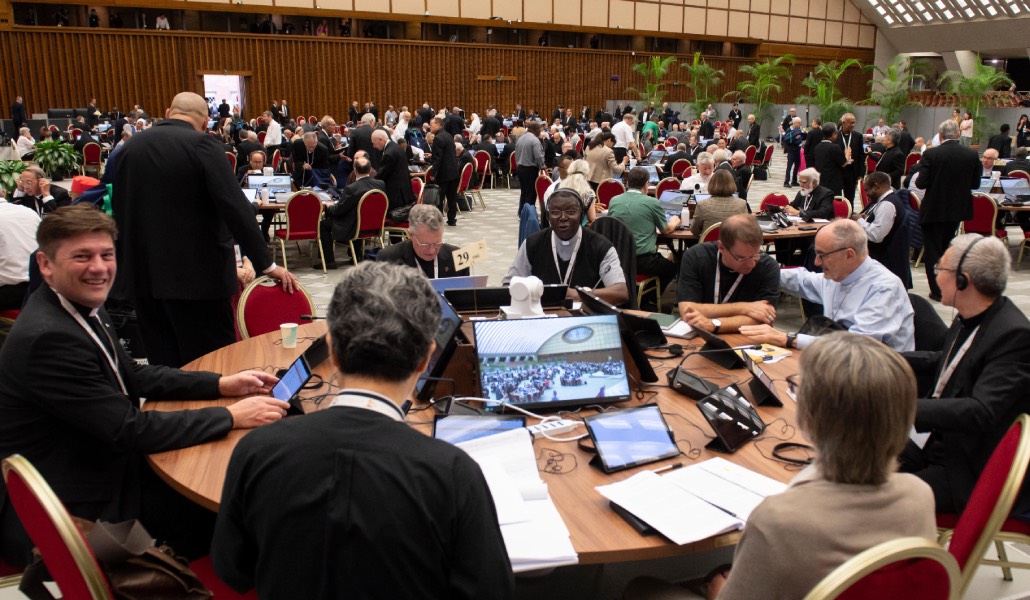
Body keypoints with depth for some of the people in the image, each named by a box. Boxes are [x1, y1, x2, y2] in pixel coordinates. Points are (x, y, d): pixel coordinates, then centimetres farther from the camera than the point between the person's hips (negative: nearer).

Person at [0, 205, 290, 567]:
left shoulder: (85, 307, 0)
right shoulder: (48, 337, -28)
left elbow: (131, 376, 10)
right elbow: (131, 429, -26)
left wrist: (221, 384, -1)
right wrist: (232, 416, -21)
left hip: (100, 463, 8)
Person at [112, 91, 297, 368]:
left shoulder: (128, 148, 8)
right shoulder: (202, 144, -10)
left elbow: (117, 212, 14)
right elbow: (235, 207, -17)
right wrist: (266, 264, -13)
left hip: (142, 276, 6)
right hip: (196, 275, -6)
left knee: (164, 366, 13)